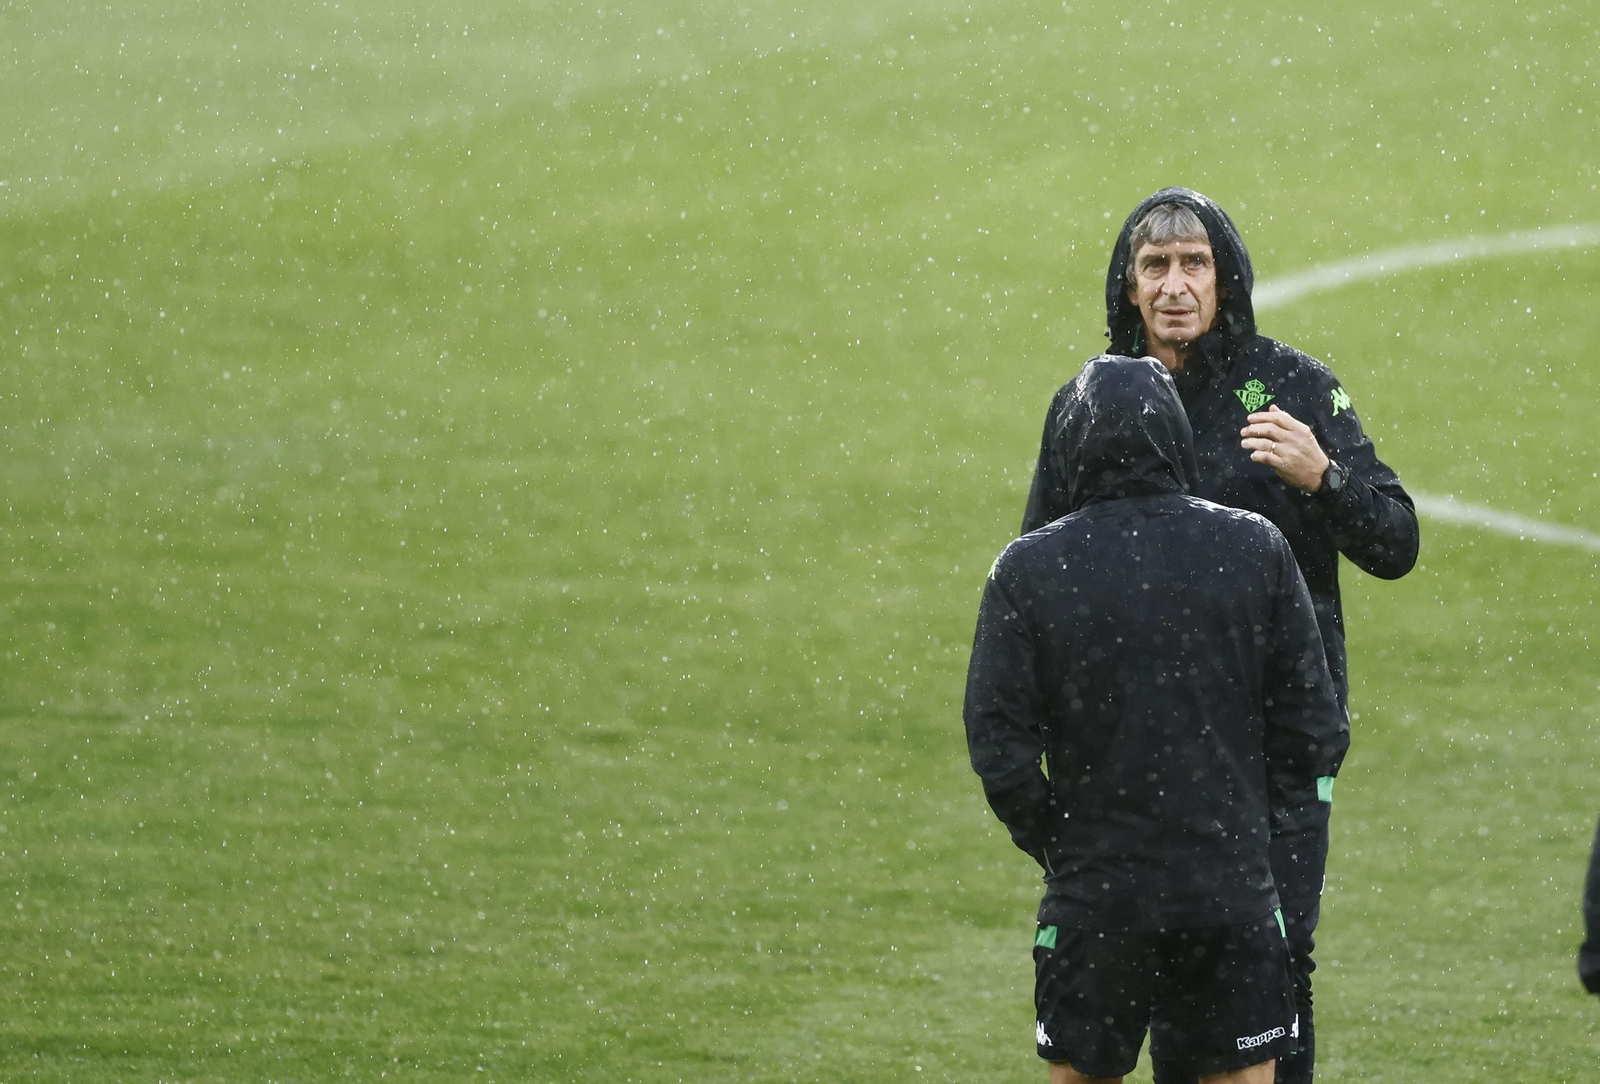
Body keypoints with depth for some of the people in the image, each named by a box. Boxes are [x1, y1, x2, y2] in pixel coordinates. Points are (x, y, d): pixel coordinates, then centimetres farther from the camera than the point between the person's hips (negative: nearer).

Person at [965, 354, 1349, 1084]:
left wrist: (1054, 844, 7)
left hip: (1093, 893, -1)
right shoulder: (1255, 549, -2)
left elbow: (999, 749, -8)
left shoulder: (1027, 570, -6)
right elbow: (1316, 729, -1)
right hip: (1231, 884, 1)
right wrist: (1251, 819, 12)